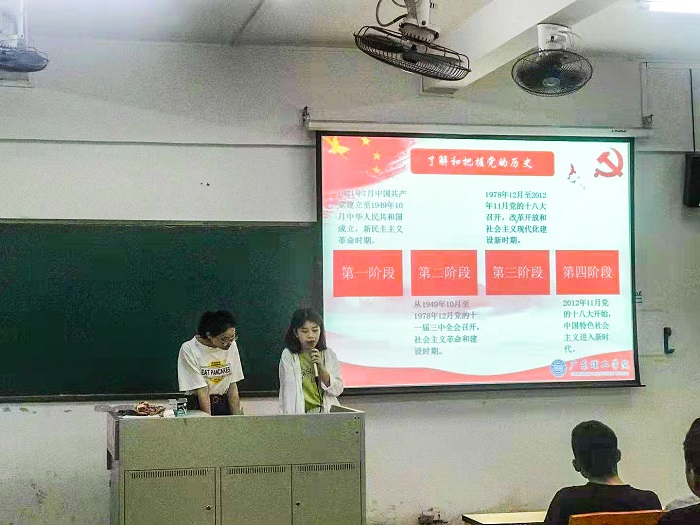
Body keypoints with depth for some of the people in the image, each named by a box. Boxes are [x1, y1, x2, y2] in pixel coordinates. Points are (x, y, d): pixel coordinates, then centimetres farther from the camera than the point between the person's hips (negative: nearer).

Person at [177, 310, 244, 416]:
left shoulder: (231, 346, 1)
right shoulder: (189, 350, -12)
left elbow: (232, 386, 2)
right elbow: (202, 391, -14)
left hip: (225, 406, 3)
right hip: (199, 408, -3)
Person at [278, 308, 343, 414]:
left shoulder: (329, 355, 6)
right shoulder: (288, 356, 0)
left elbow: (337, 390, 3)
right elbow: (289, 391, -2)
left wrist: (321, 367, -9)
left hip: (326, 412, 1)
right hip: (299, 414, -1)